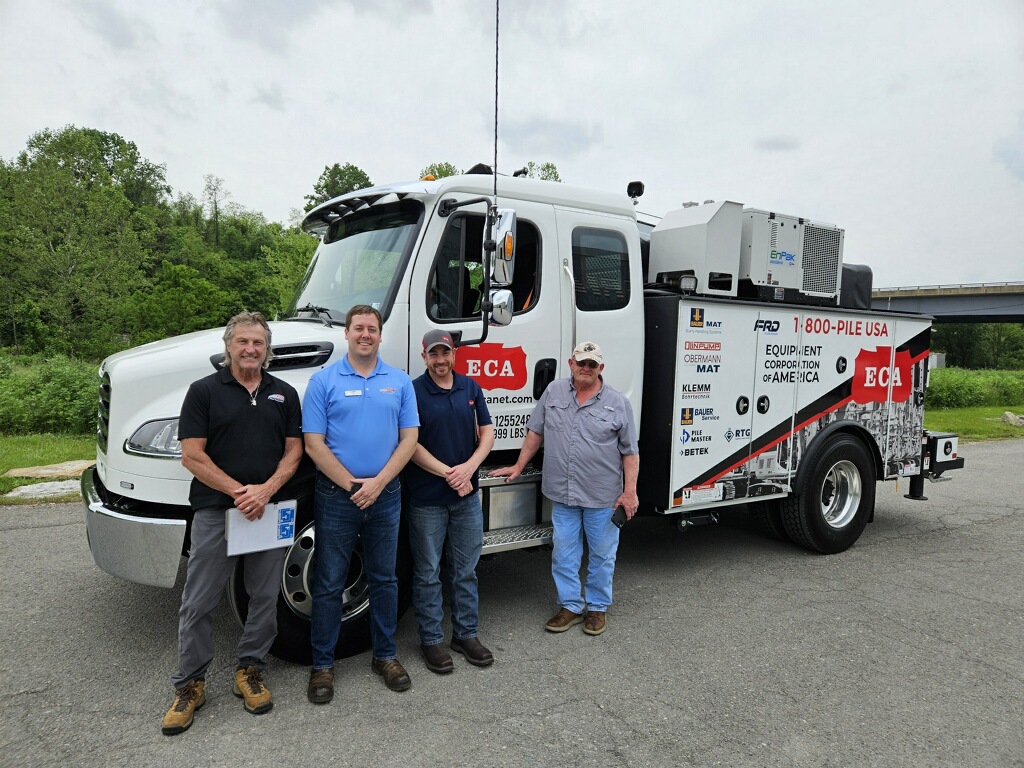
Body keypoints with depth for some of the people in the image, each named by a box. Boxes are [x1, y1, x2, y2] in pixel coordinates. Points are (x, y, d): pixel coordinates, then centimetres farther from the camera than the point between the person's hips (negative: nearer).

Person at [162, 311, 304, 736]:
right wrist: (239, 492, -14)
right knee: (199, 602, 5)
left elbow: (293, 451, 5)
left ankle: (250, 672, 27)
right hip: (215, 510, -2)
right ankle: (189, 684, 21)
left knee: (265, 597, 10)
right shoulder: (204, 391, -1)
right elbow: (192, 455, -6)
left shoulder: (284, 394, 8)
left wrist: (266, 490, -11)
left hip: (271, 509, 3)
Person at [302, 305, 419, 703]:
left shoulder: (400, 381, 4)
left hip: (385, 495, 2)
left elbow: (409, 438, 0)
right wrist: (351, 485, -12)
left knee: (384, 578, 13)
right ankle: (322, 664, 21)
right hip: (336, 496, -2)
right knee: (329, 584, 7)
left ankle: (385, 654, 29)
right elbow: (314, 444, -7)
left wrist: (377, 482, -11)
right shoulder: (324, 381, -2)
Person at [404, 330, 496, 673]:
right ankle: (431, 639, 23)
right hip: (427, 498, -4)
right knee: (428, 573, 8)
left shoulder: (471, 388, 5)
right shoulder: (413, 391, -9)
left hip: (467, 495, 4)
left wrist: (468, 468, -12)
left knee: (466, 570, 14)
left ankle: (466, 634, 28)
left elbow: (487, 433, 4)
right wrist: (448, 473, -16)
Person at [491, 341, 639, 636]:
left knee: (602, 555, 10)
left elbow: (630, 452, -1)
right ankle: (570, 606, 26)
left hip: (603, 496, -2)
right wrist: (518, 466, 11)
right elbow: (535, 432, 11)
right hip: (563, 494, 2)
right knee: (563, 554, 10)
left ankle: (597, 607, 28)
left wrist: (630, 491, -7)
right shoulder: (553, 392, 3)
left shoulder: (618, 403, -3)